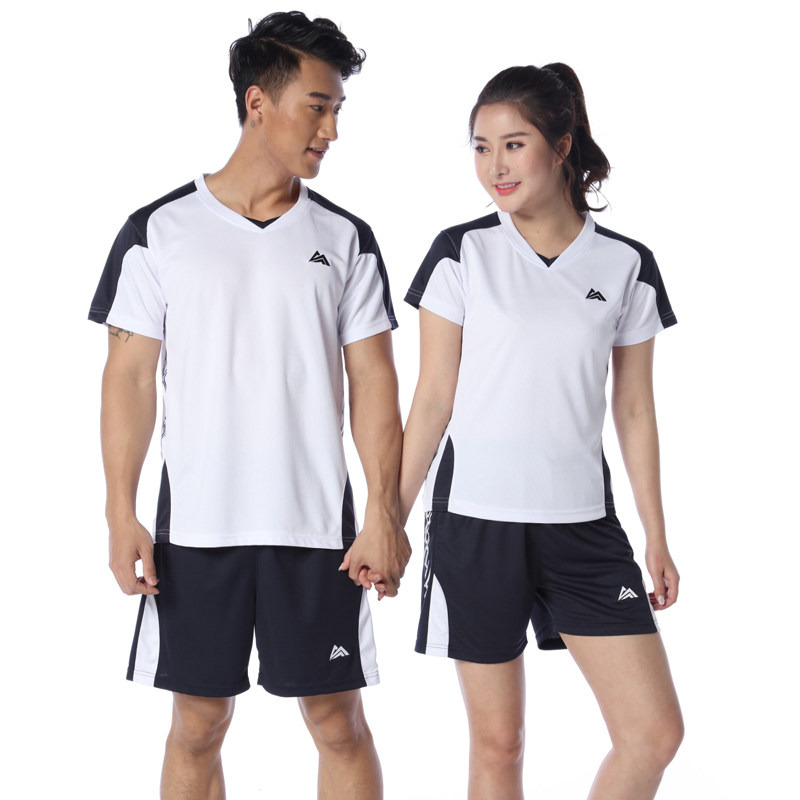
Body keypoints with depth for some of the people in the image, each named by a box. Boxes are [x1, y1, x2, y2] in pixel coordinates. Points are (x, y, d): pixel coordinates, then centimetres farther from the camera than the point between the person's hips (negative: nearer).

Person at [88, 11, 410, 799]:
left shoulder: (345, 239, 4)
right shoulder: (159, 230, 0)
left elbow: (372, 380, 2)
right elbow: (130, 377, 0)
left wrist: (383, 514, -5)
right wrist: (121, 515, -6)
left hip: (317, 527, 1)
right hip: (195, 526, -1)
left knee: (338, 722, 6)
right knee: (197, 726, 9)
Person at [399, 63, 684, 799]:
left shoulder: (626, 266, 3)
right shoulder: (462, 254, -1)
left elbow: (635, 410, 8)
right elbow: (433, 400, 1)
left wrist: (656, 538, 8)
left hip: (582, 525, 2)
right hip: (474, 523, -2)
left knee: (656, 729, -3)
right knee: (497, 741, 6)